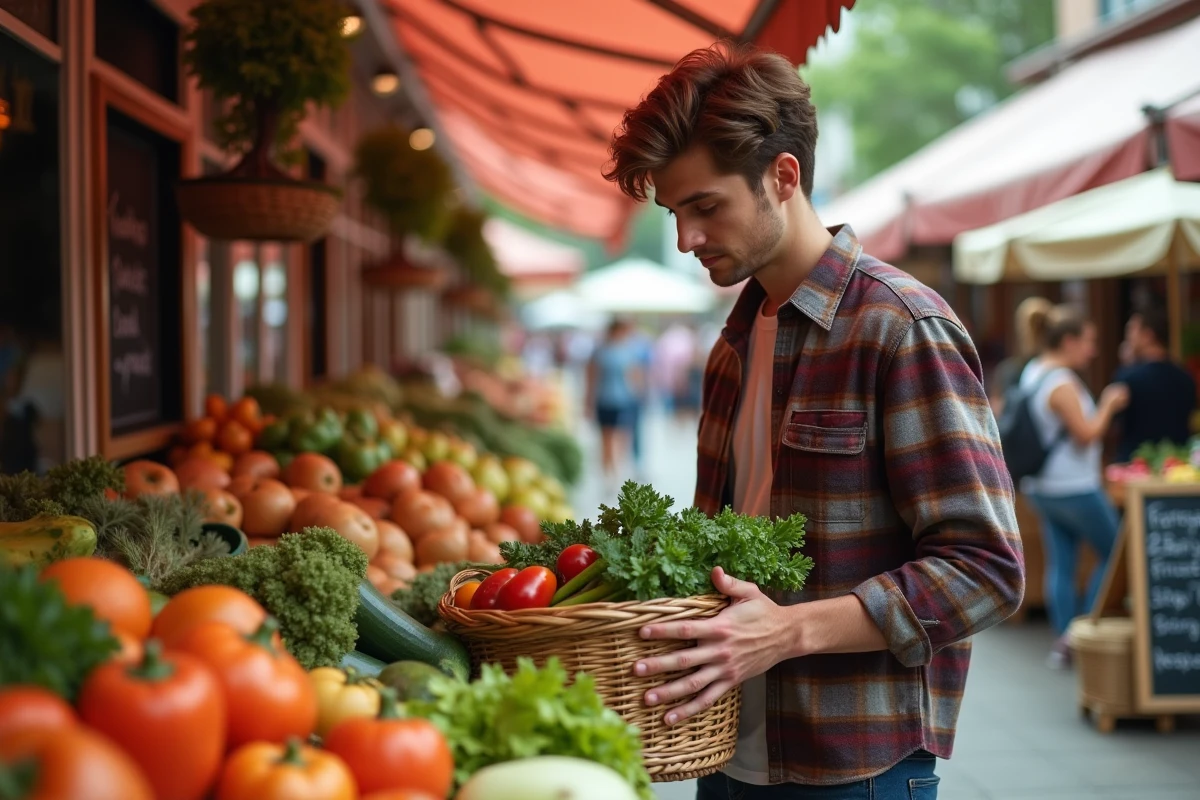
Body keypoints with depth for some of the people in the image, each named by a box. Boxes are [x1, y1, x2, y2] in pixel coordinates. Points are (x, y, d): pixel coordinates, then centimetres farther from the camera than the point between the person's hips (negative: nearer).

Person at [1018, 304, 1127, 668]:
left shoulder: (1031, 373, 9)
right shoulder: (1062, 384, -20)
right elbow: (1086, 434, -18)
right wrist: (1108, 405, -4)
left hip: (1041, 487, 9)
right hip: (1074, 487, -9)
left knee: (1060, 563, 10)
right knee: (1114, 553, 5)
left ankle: (1064, 641, 11)